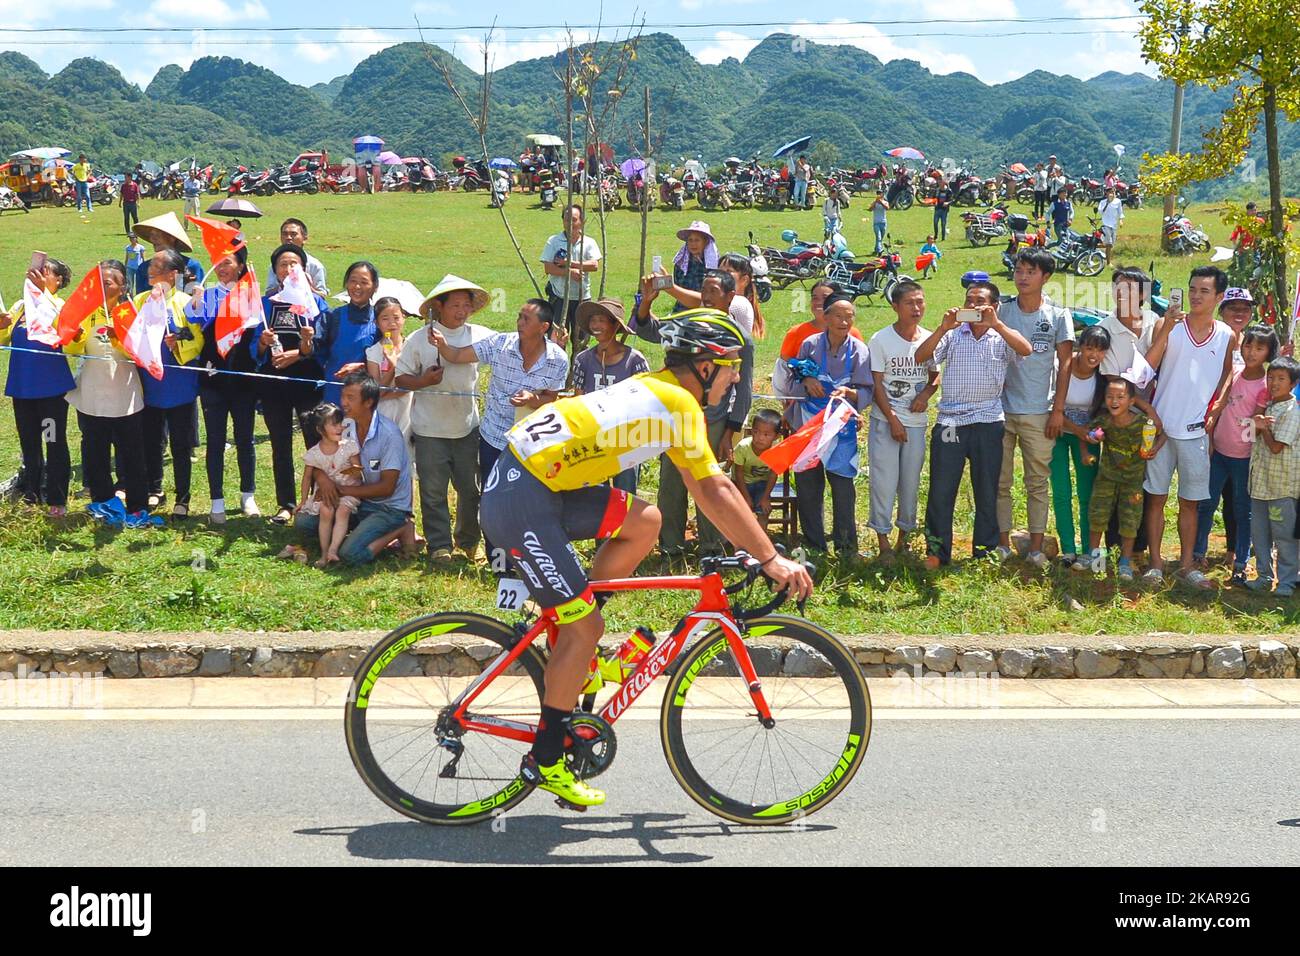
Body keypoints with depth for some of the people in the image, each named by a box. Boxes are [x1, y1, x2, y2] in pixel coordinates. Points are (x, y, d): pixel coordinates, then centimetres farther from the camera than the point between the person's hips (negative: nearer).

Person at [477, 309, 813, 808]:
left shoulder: (654, 391, 18)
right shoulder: (679, 402, -10)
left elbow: (703, 489, 23)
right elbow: (716, 491, -12)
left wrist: (752, 547, 22)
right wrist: (771, 558, -9)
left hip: (537, 483, 9)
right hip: (522, 505, -9)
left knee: (645, 520, 11)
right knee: (586, 627, -3)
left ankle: (573, 643, 15)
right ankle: (544, 760, 8)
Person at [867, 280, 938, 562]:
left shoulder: (929, 340, 4)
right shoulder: (881, 340, -7)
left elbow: (936, 375, 17)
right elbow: (876, 385, -7)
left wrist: (927, 393, -5)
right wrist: (892, 419, -12)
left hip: (916, 422, 4)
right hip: (885, 421, -4)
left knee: (911, 480, 9)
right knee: (884, 480, -5)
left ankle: (904, 537, 21)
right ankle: (883, 542, 2)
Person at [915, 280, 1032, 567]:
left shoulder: (1001, 338, 7)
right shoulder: (952, 335, 8)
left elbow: (1026, 350, -14)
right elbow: (920, 358, -5)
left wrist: (995, 323, -21)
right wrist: (942, 328, -17)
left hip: (988, 422, 0)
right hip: (950, 422, 0)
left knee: (987, 489, 9)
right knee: (941, 489, 1)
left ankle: (985, 550, 21)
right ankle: (937, 552, 10)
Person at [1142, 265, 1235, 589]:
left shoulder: (1227, 336, 4)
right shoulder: (1168, 325, -4)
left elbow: (1225, 383, 14)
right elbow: (1147, 367, -16)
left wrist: (1213, 417, 3)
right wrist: (1166, 330, -24)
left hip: (1196, 430, 2)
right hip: (1162, 426, -2)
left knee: (1190, 501, 9)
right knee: (1156, 497, 4)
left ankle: (1187, 565, 16)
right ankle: (1155, 563, 11)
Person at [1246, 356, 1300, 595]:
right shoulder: (1268, 407, 11)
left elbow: (1276, 447, -17)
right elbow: (1254, 438, 11)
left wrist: (1263, 427, -3)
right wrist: (1257, 425, -9)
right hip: (1261, 482, 8)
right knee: (1260, 532, 13)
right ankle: (1264, 576, 25)